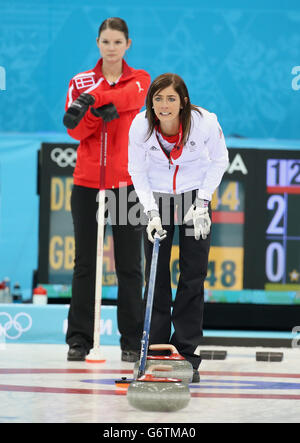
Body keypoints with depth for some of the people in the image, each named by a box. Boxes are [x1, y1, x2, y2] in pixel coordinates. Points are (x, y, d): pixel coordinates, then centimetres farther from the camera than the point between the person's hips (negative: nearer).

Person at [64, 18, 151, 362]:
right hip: (87, 181, 1)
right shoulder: (80, 82, 7)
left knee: (129, 265, 1)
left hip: (128, 182, -1)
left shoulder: (140, 79, 5)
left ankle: (132, 341, 7)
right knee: (84, 263, 3)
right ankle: (79, 339, 8)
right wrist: (97, 113, -24)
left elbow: (129, 98, -19)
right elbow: (75, 130, -5)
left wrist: (92, 98, -33)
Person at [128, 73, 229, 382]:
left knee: (193, 276, -4)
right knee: (155, 276, -2)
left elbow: (219, 159, -5)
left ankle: (188, 354, 3)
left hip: (195, 195, -1)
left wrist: (202, 202, -11)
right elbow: (137, 170, -6)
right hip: (157, 197, 1)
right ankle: (154, 351, 6)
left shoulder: (204, 122, -23)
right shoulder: (141, 125, -20)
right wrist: (151, 212, -15)